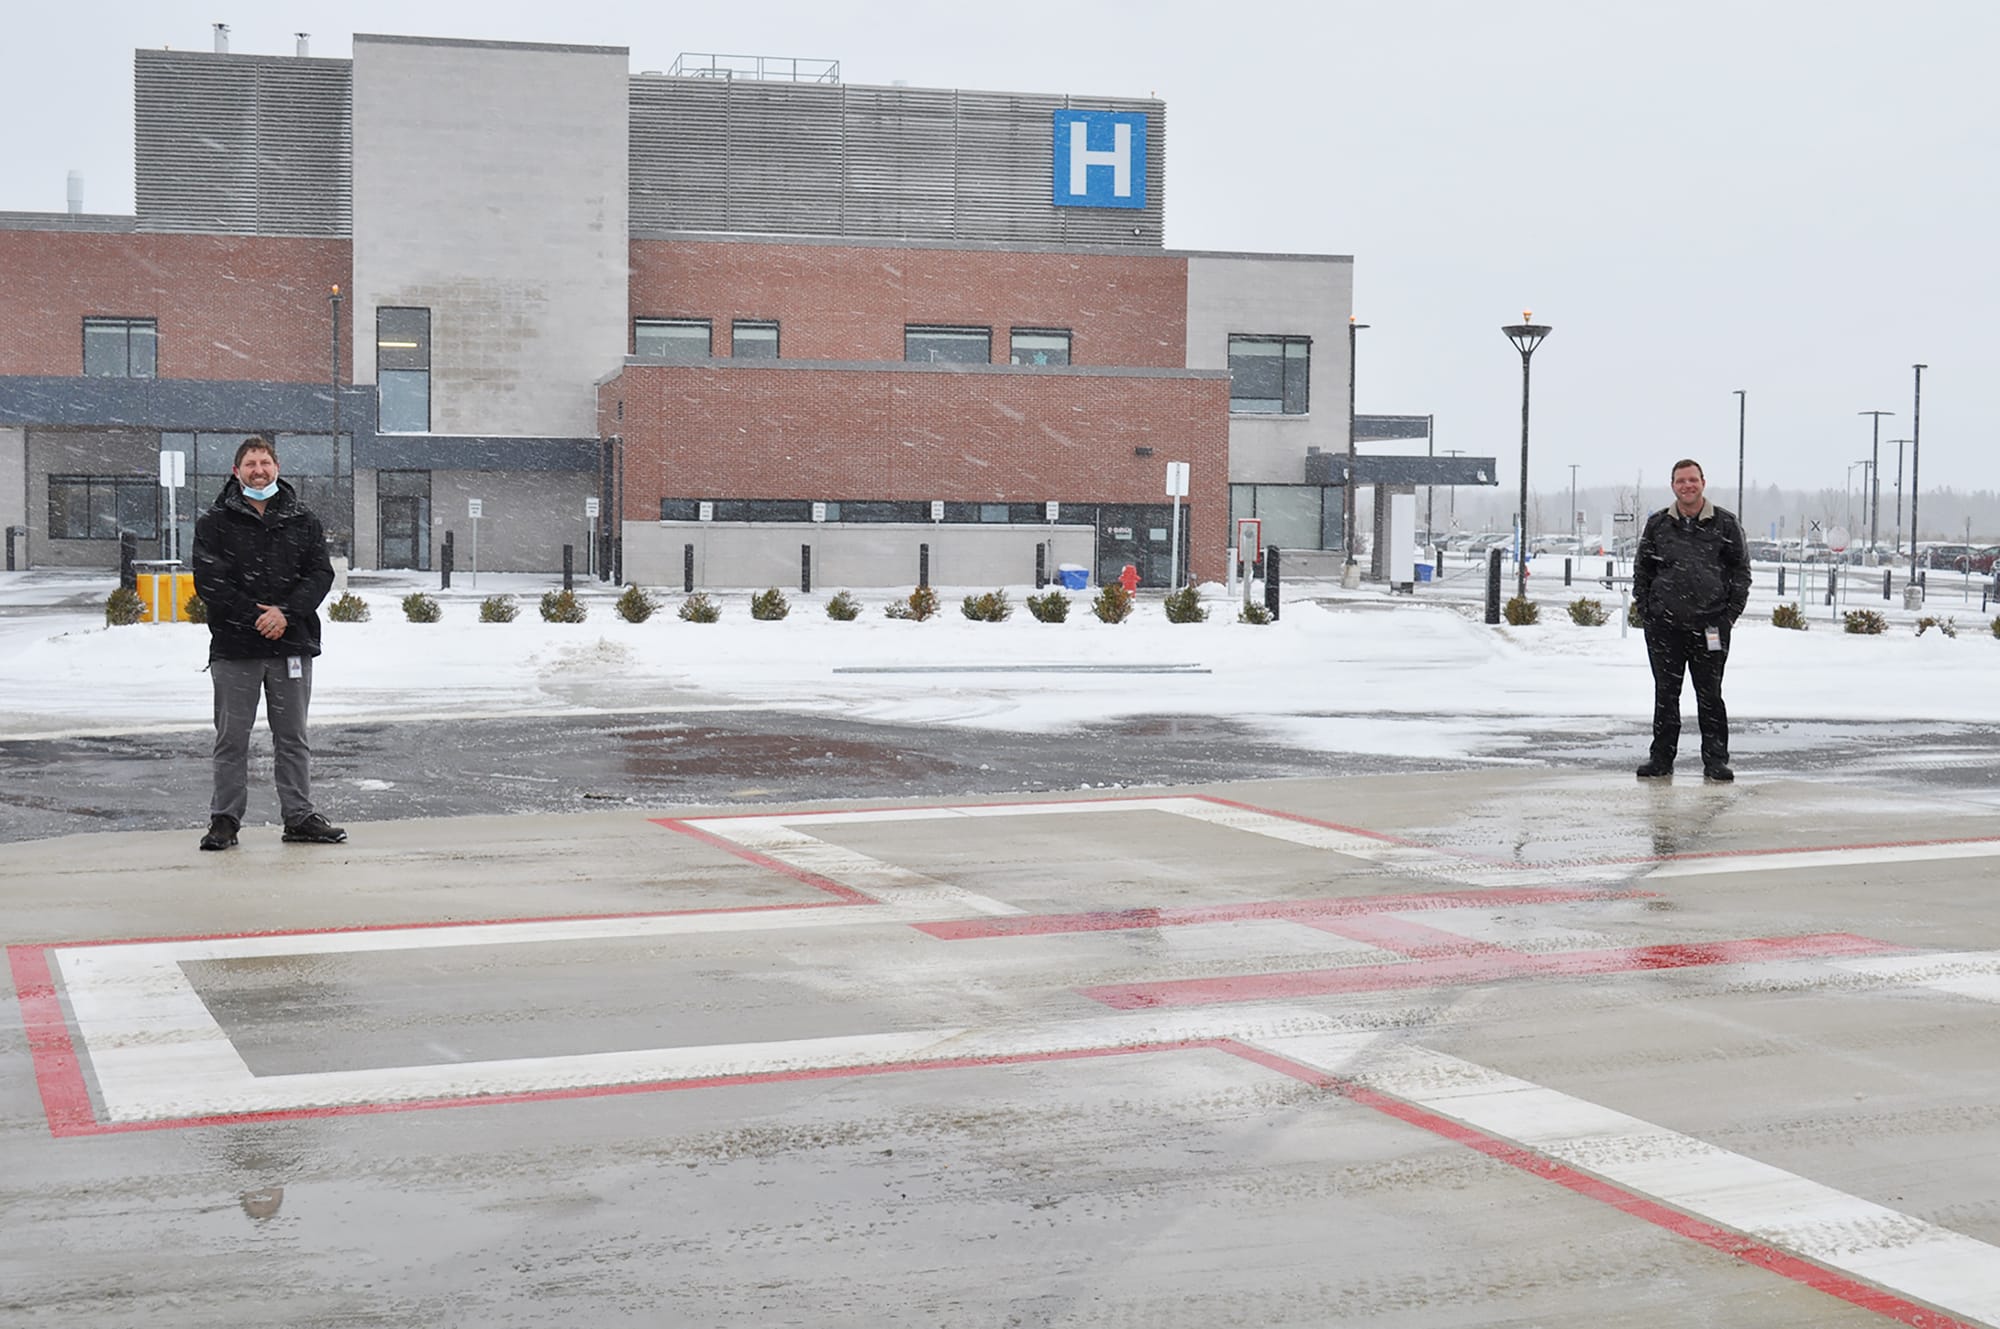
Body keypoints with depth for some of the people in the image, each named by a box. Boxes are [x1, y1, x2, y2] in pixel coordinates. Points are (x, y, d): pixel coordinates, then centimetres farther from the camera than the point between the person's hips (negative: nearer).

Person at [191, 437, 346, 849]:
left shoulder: (303, 521, 9)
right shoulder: (215, 523, 3)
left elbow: (321, 573, 1)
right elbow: (208, 580, -6)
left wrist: (286, 613, -13)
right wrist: (255, 614, -15)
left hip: (292, 644, 2)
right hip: (234, 647, -2)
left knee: (293, 737, 8)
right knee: (232, 738, 2)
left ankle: (299, 818, 14)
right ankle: (224, 819, 10)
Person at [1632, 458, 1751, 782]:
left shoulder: (1725, 523, 4)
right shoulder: (1657, 524, 8)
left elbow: (1741, 568, 7)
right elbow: (1641, 569, 14)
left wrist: (1731, 612, 0)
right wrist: (1645, 610, 5)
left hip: (1710, 624, -1)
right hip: (1664, 625, 1)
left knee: (1710, 695, 3)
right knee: (1665, 694, 6)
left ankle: (1715, 758, 10)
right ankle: (1662, 758, 14)